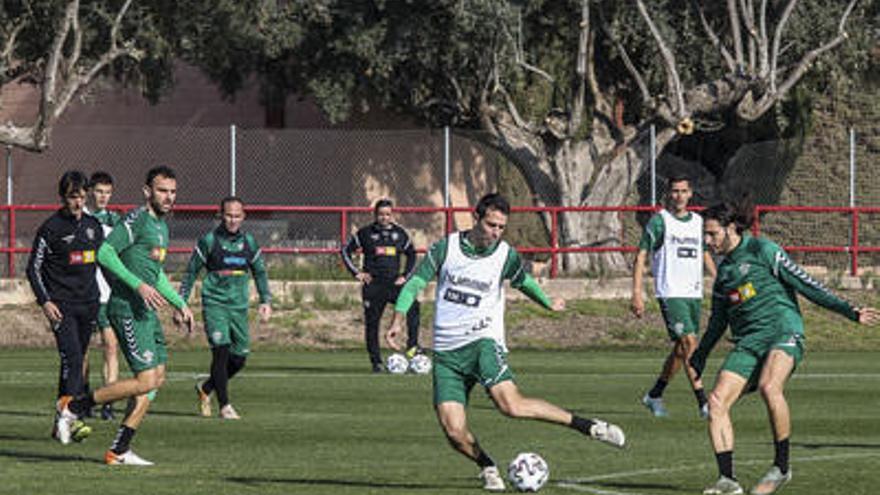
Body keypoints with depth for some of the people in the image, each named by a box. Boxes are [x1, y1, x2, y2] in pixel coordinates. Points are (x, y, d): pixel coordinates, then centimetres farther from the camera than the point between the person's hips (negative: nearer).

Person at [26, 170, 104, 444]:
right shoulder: (51, 228, -5)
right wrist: (45, 301, -12)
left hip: (88, 304, 6)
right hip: (61, 305, -6)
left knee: (76, 362, 8)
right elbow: (33, 268, -2)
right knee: (72, 358, -20)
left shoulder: (94, 226, 11)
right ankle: (68, 418, -27)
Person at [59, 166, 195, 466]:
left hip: (147, 311, 10)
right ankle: (75, 407, -2)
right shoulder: (137, 219, -11)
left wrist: (179, 304, 30)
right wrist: (139, 285, -26)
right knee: (146, 381, -14)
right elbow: (105, 253, -22)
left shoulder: (162, 226, 19)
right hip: (128, 309, -10)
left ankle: (119, 451, 8)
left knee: (157, 378, 5)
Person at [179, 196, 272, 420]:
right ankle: (225, 406, -12)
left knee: (239, 359, 4)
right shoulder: (209, 240, -3)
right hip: (214, 303, -4)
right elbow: (191, 272, 3)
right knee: (221, 351, -17)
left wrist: (266, 301, 11)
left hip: (239, 306, 4)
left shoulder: (249, 242, 8)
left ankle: (205, 389, 27)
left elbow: (260, 272, 20)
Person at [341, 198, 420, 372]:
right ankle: (376, 362, 9)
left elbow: (411, 254, 22)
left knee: (413, 305, -25)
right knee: (372, 323, -1)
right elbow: (346, 251, 10)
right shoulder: (366, 234, 3)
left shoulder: (400, 233, 9)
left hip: (394, 282, 1)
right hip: (373, 284, -1)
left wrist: (405, 275, 10)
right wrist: (356, 272, 1)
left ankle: (412, 345, -20)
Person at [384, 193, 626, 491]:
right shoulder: (446, 248, 1)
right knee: (454, 431, -12)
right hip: (447, 352, 2)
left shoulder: (507, 257, 1)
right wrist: (398, 320, -11)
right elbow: (415, 283, 3)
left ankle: (587, 427, -17)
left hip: (483, 341, -2)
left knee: (511, 405, -27)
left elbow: (524, 282, 23)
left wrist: (548, 303, 38)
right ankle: (487, 467, 16)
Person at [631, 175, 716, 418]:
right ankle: (703, 403, -16)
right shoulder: (659, 221, -4)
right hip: (670, 294, -6)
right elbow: (641, 256, -5)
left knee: (682, 349, 9)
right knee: (690, 343, -15)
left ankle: (654, 395, 24)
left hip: (694, 294, 6)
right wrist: (637, 294, -12)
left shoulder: (698, 222, 13)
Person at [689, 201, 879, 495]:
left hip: (782, 331, -6)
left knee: (769, 387, -35)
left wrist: (848, 311, -7)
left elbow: (804, 283, -2)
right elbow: (718, 319, 32)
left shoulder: (762, 250, 0)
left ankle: (781, 467, -24)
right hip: (746, 343, 7)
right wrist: (700, 357, 38)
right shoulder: (724, 269, 19)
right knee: (717, 400, -16)